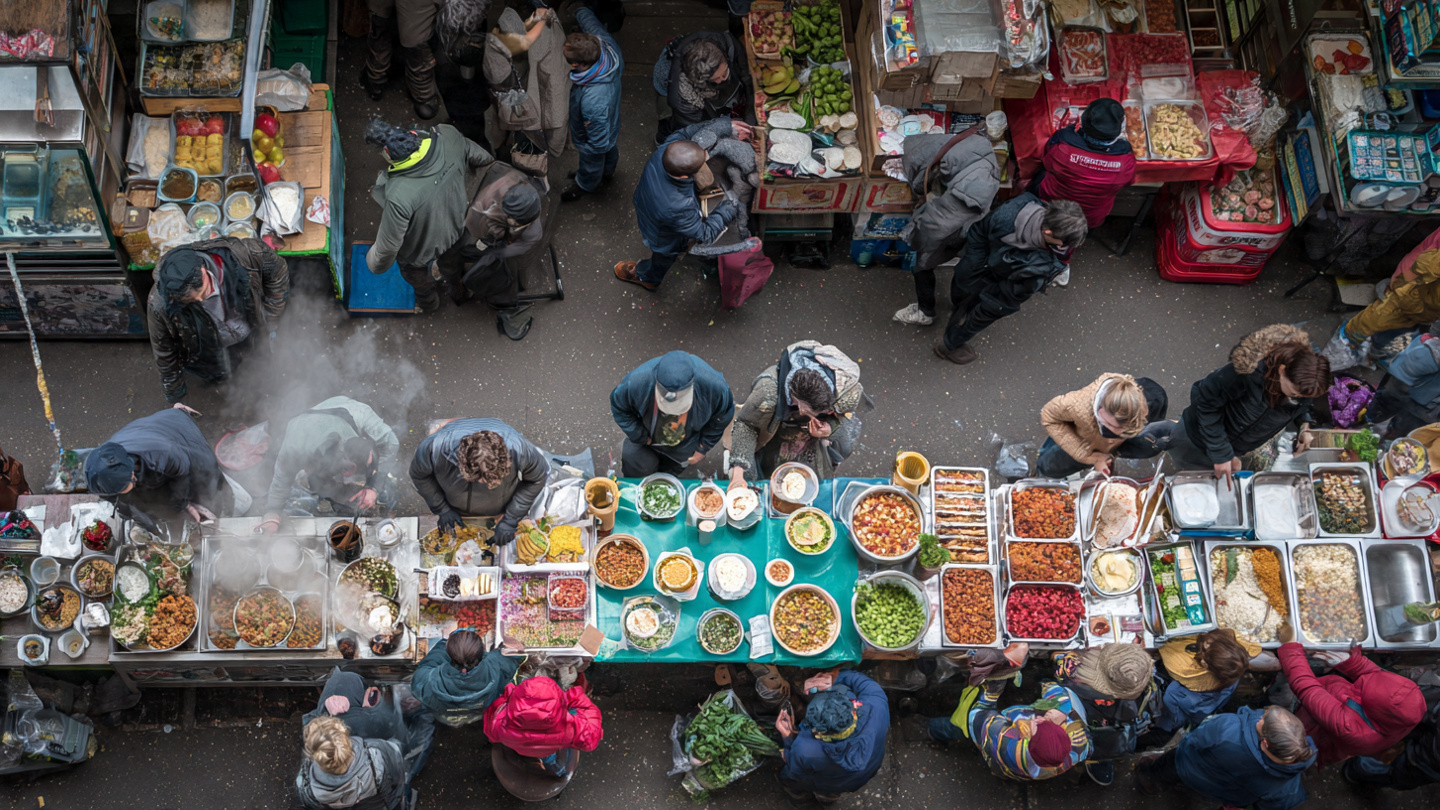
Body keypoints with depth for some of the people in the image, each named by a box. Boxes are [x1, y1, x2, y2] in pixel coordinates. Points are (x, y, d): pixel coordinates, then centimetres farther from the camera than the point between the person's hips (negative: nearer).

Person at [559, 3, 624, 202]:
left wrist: (583, 148, -15)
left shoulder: (593, 101, -52)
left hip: (594, 144, -6)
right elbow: (588, 18, -12)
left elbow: (598, 143, -35)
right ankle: (608, 172, 71)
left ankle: (585, 185, 64)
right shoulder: (605, 43, -36)